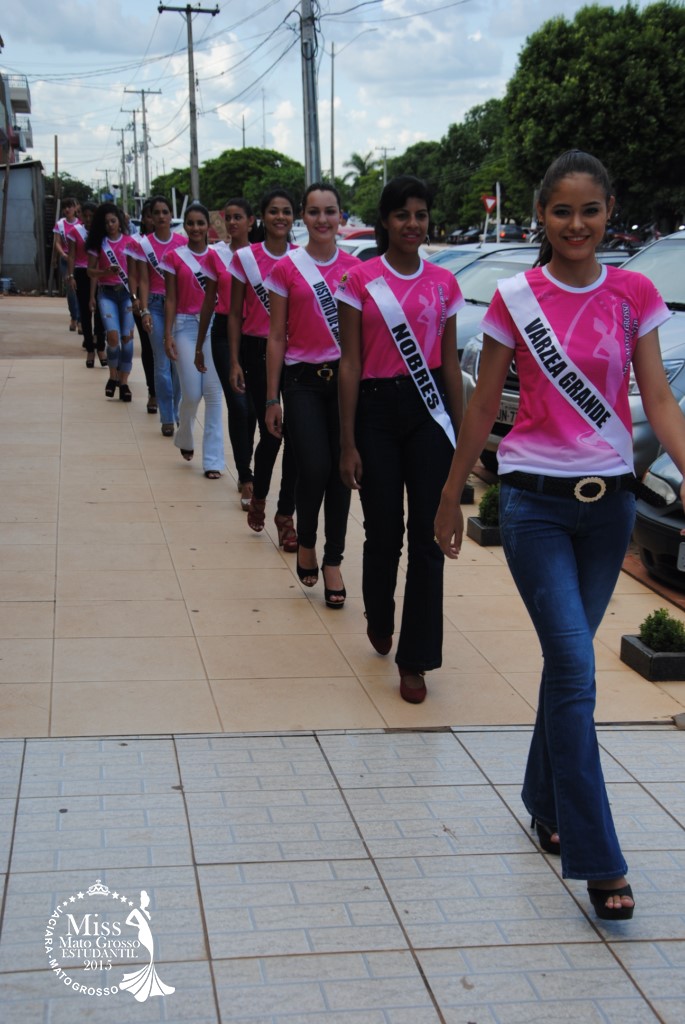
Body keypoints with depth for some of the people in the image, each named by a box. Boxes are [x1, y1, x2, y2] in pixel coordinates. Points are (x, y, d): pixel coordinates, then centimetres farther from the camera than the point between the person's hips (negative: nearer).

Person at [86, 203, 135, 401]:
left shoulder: (129, 242, 2)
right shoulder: (98, 243, 4)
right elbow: (91, 271, 7)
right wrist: (105, 272, -11)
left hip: (126, 291, 1)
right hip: (106, 293, 0)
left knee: (127, 337, -1)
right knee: (113, 336, -14)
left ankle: (123, 382, 9)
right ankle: (113, 376, 10)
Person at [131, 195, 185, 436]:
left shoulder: (182, 242, 3)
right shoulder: (143, 243, 0)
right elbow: (143, 281, 0)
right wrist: (145, 311, -9)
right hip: (156, 305, -1)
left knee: (178, 362, 2)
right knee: (162, 364, -1)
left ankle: (176, 412, 19)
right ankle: (167, 418, 6)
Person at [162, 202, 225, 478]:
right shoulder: (175, 257, 2)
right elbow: (171, 300, 2)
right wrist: (167, 335, -6)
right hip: (186, 326, -1)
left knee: (213, 392, -3)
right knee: (192, 393, -6)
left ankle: (213, 459, 4)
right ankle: (185, 438, 26)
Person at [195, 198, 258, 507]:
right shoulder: (216, 253, 3)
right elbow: (209, 301, 10)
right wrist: (199, 345, 12)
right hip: (226, 332, -1)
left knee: (251, 406, 8)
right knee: (237, 404, -8)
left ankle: (245, 472, 26)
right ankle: (246, 480, -7)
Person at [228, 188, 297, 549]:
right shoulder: (245, 258, 0)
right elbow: (235, 314, 3)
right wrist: (235, 362, -3)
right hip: (258, 352, -2)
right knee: (271, 433, -1)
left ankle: (285, 516, 8)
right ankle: (258, 497, 28)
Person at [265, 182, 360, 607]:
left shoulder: (354, 267, 6)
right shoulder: (286, 269, 1)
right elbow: (277, 338, 3)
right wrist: (272, 398, 1)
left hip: (346, 377, 2)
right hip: (303, 380, -2)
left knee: (341, 472, 3)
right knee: (314, 469, -12)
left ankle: (333, 561, 15)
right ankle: (306, 542, 17)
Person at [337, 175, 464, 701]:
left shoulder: (443, 282, 6)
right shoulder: (361, 280, -1)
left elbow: (450, 362, 11)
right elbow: (350, 364, -2)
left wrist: (461, 434, 9)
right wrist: (348, 443, -5)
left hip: (428, 410, 2)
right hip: (377, 408, -2)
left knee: (427, 536, -2)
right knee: (383, 531, 6)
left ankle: (415, 659, 6)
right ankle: (379, 620, 37)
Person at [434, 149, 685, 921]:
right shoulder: (515, 300, -3)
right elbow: (483, 406, 3)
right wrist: (450, 497, 7)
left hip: (608, 499, 3)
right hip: (535, 501, -3)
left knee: (567, 659, 14)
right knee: (576, 669, -8)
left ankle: (546, 803, 35)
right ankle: (598, 862, -3)